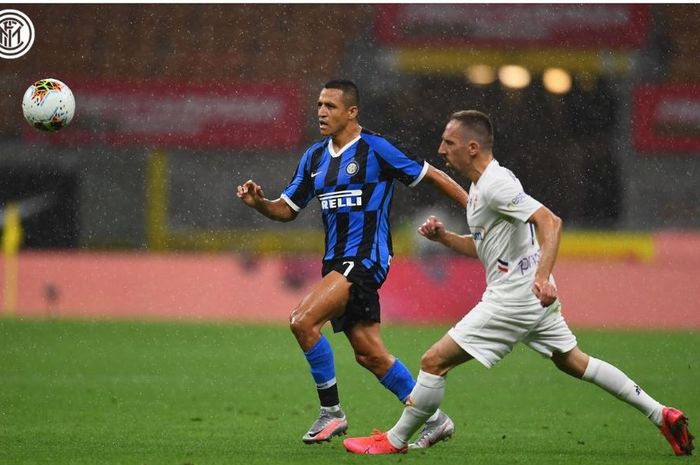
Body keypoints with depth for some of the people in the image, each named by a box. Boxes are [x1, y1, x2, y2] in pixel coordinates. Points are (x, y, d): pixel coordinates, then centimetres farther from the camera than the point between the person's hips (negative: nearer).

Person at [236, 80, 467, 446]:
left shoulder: (374, 149, -8)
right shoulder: (314, 157, 13)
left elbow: (431, 176, -2)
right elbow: (287, 209, 17)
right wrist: (258, 202, -3)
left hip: (366, 258, -8)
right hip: (337, 261, 8)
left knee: (302, 321, -21)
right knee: (369, 354, 7)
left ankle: (331, 412, -9)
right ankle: (434, 419, 18)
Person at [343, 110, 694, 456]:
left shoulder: (495, 185, -18)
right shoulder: (480, 186, 13)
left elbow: (549, 221, -28)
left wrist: (542, 276, -40)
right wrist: (443, 237, 7)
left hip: (514, 295, -11)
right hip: (534, 296, 11)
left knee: (435, 361, -7)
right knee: (573, 362, 20)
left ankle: (395, 440, 3)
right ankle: (661, 415, 21)